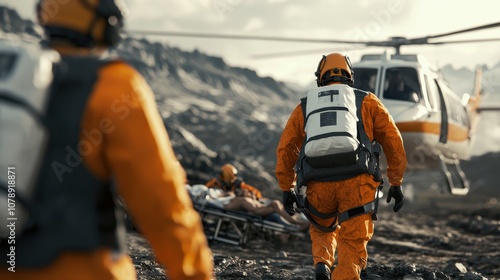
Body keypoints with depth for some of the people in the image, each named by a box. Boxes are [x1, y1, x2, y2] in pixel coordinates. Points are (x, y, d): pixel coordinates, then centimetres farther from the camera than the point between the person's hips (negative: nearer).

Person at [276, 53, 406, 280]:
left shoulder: (305, 106, 19)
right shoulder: (367, 101, 17)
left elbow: (285, 148, 15)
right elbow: (393, 142, 12)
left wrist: (286, 189, 20)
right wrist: (396, 184, 15)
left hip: (318, 184, 2)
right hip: (357, 183, -2)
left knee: (322, 229, 29)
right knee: (353, 243, 7)